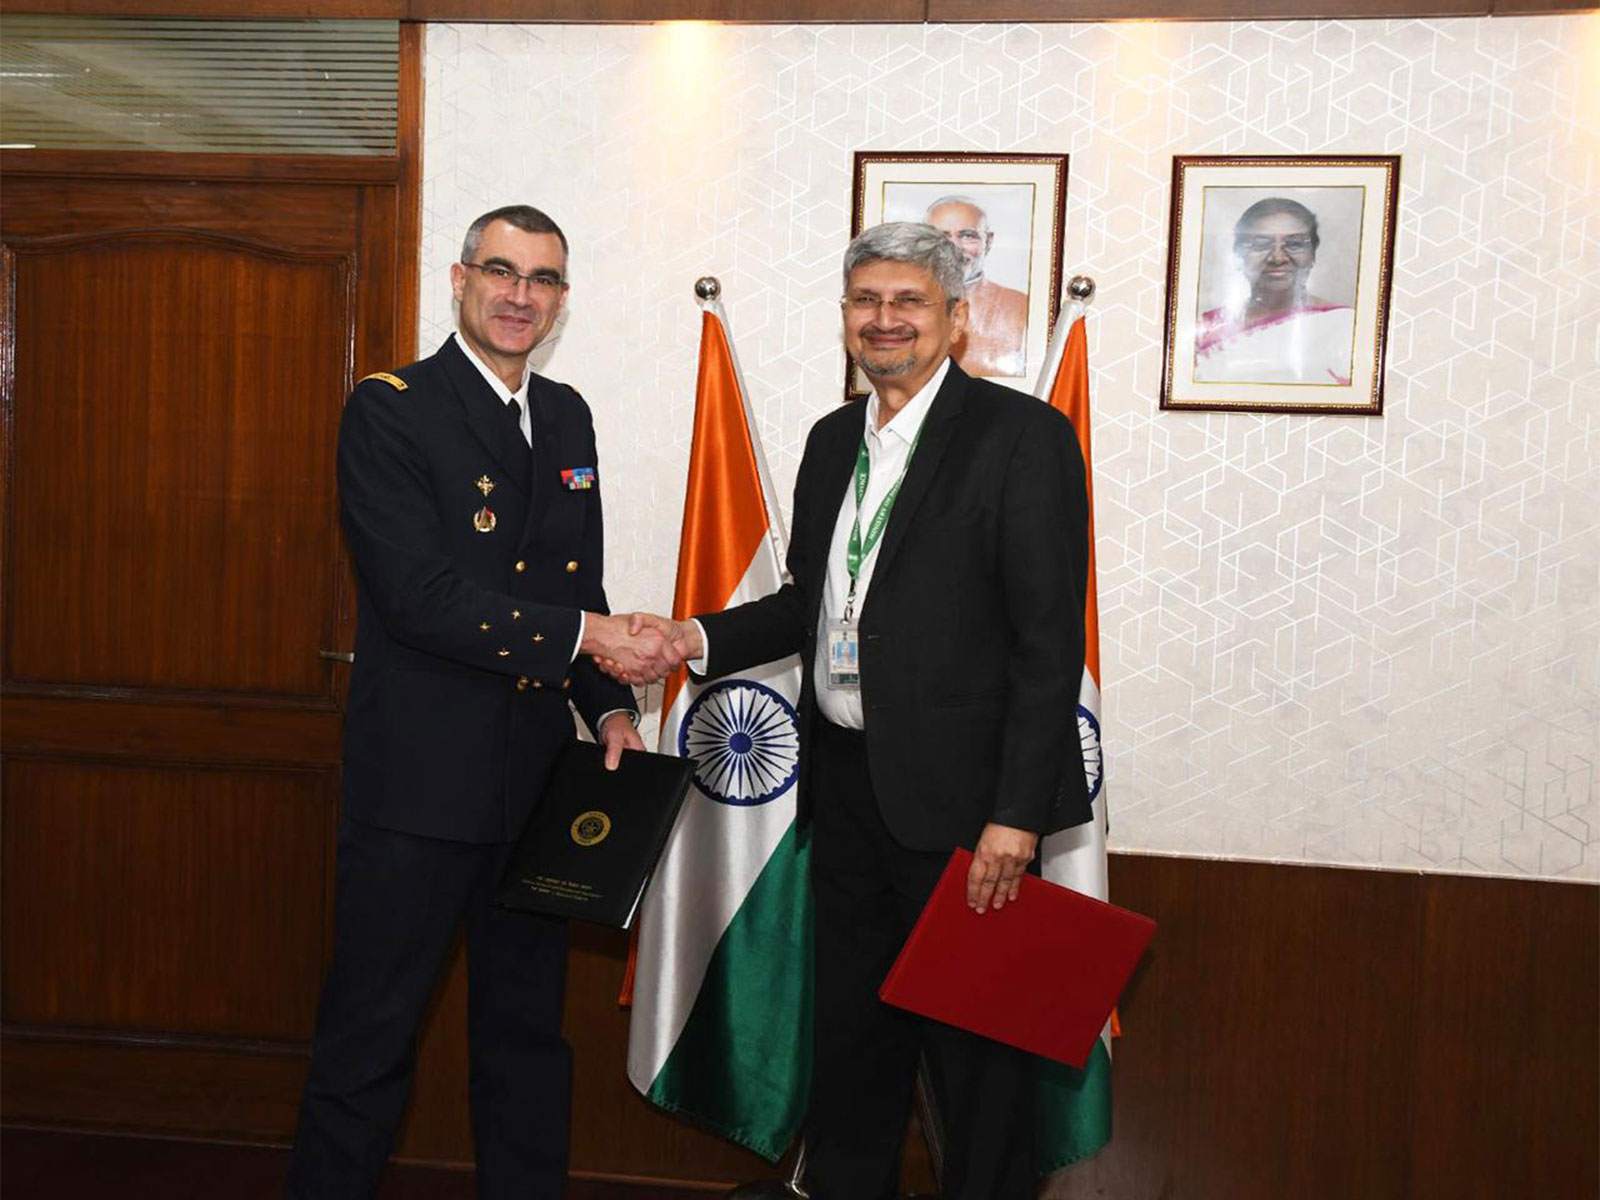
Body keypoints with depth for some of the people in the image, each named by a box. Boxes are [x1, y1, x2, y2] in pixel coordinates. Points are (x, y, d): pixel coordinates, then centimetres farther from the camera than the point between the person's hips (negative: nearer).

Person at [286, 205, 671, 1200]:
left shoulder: (568, 417, 12)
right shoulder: (390, 410, -8)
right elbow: (421, 597, -18)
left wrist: (611, 707, 3)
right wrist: (585, 634, -17)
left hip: (539, 781, 6)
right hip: (420, 782, -6)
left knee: (529, 1034, 17)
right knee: (370, 1043, 5)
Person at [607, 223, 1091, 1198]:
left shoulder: (1023, 435, -9)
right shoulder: (834, 440, 13)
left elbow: (1050, 642, -14)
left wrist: (1015, 815, -19)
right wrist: (699, 637, 2)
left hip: (956, 792, -6)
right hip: (845, 786, 7)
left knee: (977, 1056, 6)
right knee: (850, 1037, 19)